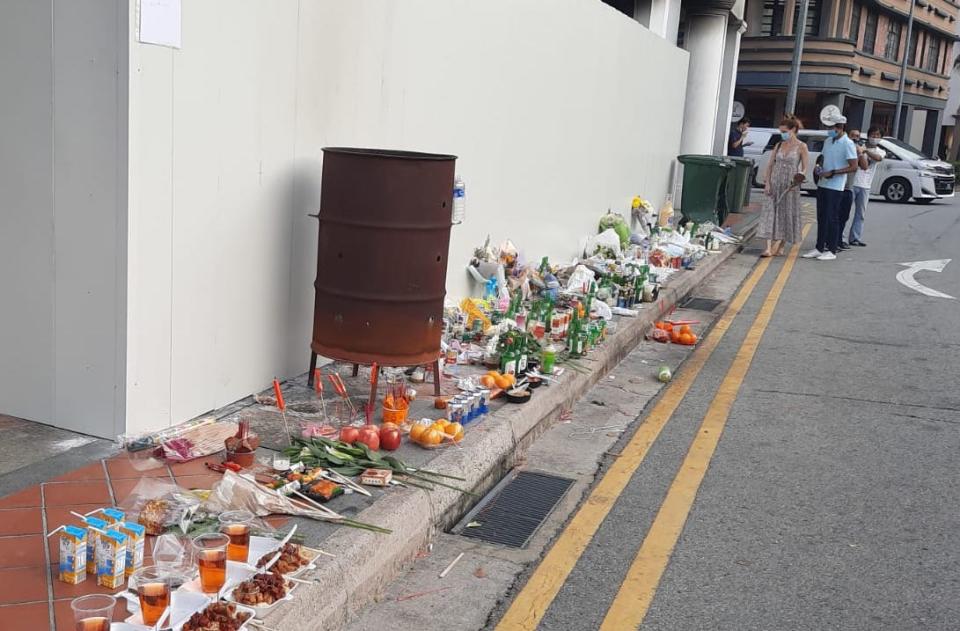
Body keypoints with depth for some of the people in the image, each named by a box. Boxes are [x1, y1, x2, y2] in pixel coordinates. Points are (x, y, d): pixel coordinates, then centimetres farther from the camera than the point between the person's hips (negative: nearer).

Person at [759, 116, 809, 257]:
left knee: (787, 214, 3)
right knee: (770, 213, -5)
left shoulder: (801, 147, -3)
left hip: (790, 186, -3)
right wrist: (767, 183, 0)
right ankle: (769, 248, -9)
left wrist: (799, 179, -21)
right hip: (775, 184, 3)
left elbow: (804, 168, -3)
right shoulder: (779, 145, 9)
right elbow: (770, 164, 9)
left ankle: (780, 247, 14)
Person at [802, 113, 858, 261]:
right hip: (822, 184, 7)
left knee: (832, 218, -3)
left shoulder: (847, 144, -11)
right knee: (821, 218, 10)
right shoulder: (828, 141, 12)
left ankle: (832, 251, 3)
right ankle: (819, 248, 17)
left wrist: (832, 173, -19)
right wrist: (819, 169, 3)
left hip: (835, 187, -7)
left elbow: (853, 167, -14)